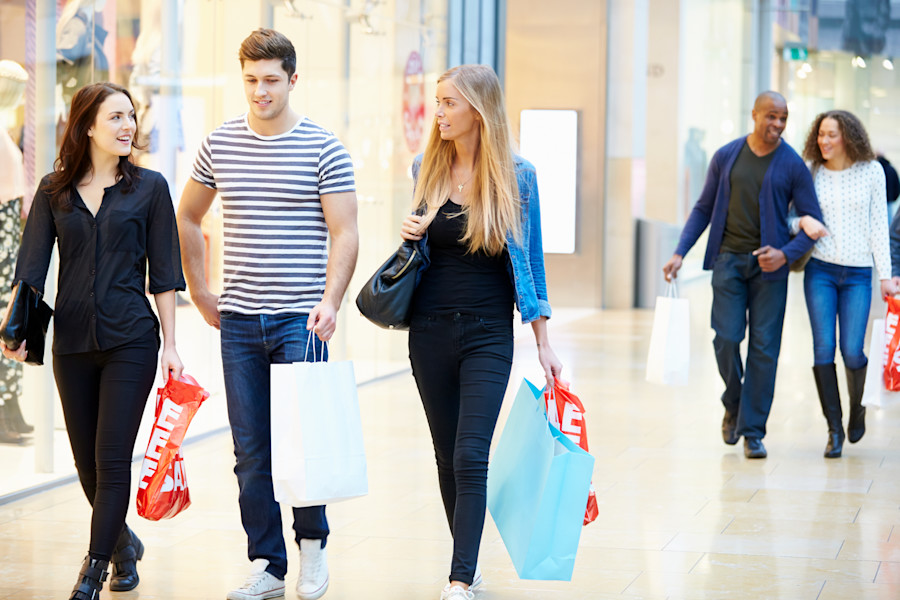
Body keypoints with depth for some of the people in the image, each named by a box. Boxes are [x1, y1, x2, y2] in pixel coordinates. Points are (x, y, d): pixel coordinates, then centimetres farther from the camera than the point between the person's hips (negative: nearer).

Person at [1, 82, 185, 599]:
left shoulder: (149, 187, 2)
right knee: (88, 463, 11)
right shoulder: (55, 191, 6)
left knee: (112, 459, -6)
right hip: (72, 343, 3)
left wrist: (170, 345, -4)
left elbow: (163, 273, 1)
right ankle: (124, 542, 35)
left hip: (131, 340, -3)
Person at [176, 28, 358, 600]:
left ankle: (313, 542, 15)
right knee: (252, 451, 5)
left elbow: (344, 234, -5)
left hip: (300, 317, -3)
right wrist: (199, 291, 15)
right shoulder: (220, 144, 7)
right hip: (239, 319, 4)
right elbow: (188, 218, 20)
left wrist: (331, 302, -19)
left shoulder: (323, 148, -3)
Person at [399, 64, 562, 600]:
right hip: (430, 331, 4)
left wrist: (544, 344, 0)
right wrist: (411, 236, -6)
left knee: (470, 458, -12)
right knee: (448, 457, 10)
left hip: (488, 335, -4)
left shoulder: (517, 176, -4)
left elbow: (530, 260, 1)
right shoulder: (427, 170, 5)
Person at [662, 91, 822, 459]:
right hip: (728, 259, 1)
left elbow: (812, 222, 0)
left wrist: (785, 254, -16)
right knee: (726, 339, -7)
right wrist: (680, 253, 2)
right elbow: (704, 208, 12)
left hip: (768, 265, -1)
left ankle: (753, 431, 6)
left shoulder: (792, 165, -2)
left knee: (764, 347, -2)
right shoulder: (726, 156, 5)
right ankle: (733, 405, 21)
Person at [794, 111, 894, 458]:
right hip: (820, 270, 1)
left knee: (852, 352, -7)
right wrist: (803, 221, -13)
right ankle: (834, 429, 4)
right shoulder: (811, 173, 4)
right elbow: (788, 218, 11)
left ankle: (856, 407, 24)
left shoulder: (871, 172, 1)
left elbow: (878, 225, 3)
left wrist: (885, 275, 0)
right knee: (823, 349, -6)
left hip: (857, 274, -1)